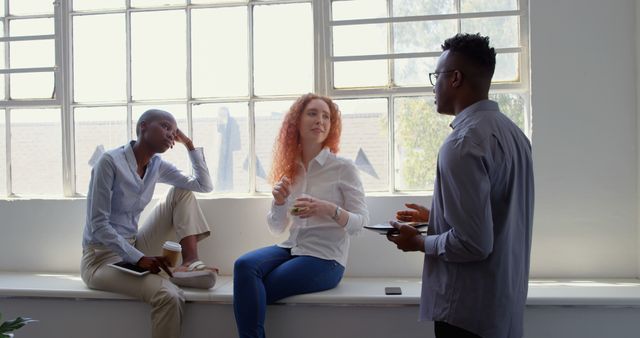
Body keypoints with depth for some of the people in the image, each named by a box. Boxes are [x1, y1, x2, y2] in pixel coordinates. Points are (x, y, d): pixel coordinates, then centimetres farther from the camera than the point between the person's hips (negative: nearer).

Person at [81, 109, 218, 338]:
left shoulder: (157, 166, 4)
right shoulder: (110, 161, -16)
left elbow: (205, 186, 6)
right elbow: (98, 225, -20)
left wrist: (189, 144, 2)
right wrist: (138, 258, -27)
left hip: (134, 248, 8)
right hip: (102, 257, -8)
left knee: (182, 192, 2)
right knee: (169, 295, -32)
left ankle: (190, 263, -14)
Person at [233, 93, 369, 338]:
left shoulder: (344, 168, -5)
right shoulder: (289, 169, 9)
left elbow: (361, 223, -7)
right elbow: (277, 228, 12)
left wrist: (329, 210, -25)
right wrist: (278, 202, -9)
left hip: (326, 258, -5)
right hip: (292, 248, 5)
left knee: (250, 292, -20)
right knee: (244, 266, -25)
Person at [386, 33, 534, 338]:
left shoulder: (463, 143, -23)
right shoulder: (511, 131, 5)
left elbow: (473, 243, -26)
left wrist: (418, 242, -10)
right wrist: (434, 217, 16)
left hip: (468, 311, -9)